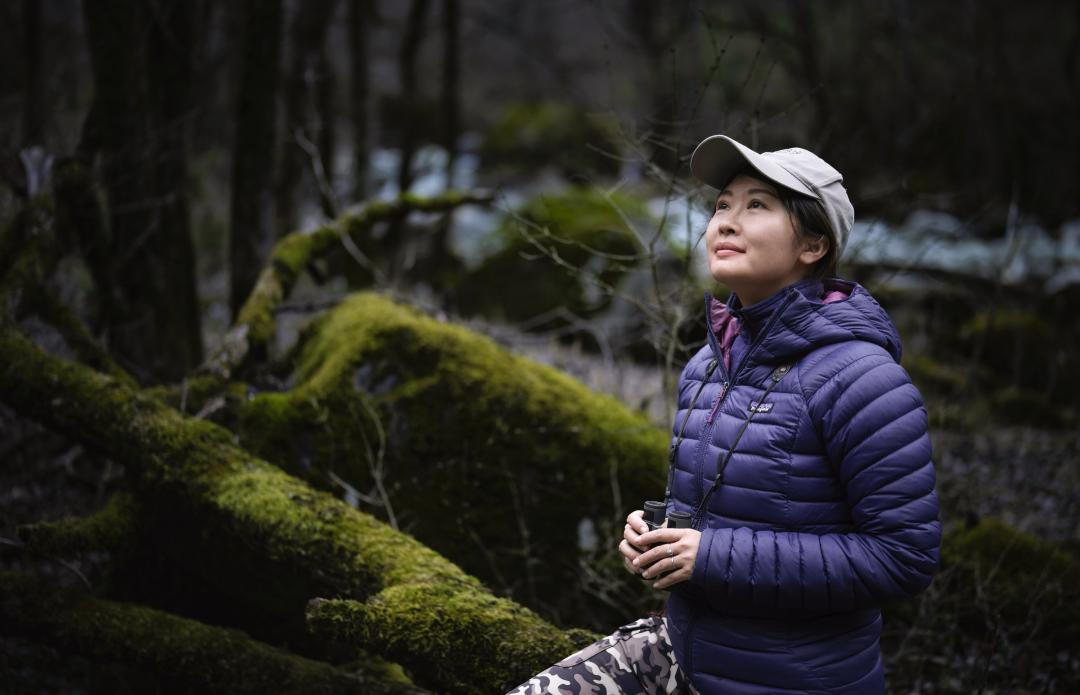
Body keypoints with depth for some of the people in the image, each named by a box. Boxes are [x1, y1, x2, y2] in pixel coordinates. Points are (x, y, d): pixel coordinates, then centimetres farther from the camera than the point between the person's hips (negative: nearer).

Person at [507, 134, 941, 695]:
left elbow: (906, 555, -22)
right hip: (685, 648, 7)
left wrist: (720, 559, -24)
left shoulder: (857, 378, -20)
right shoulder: (708, 365, 4)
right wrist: (656, 531, -5)